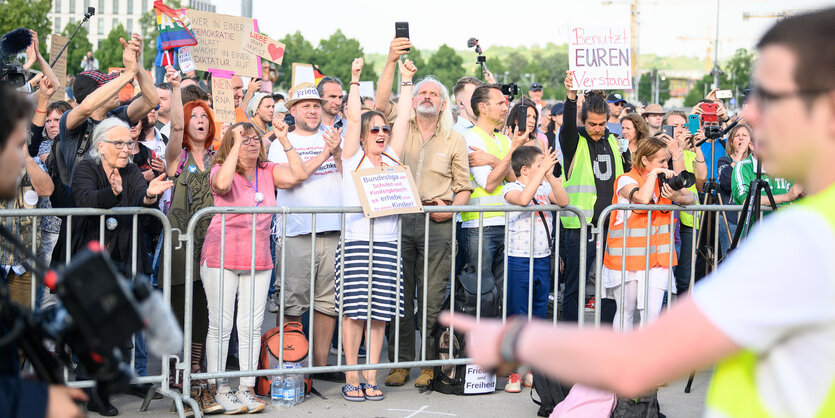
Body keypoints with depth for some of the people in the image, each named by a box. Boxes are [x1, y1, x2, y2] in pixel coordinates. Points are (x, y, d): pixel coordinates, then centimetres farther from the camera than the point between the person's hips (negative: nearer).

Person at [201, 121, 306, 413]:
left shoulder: (269, 172, 10)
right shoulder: (221, 170, -4)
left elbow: (298, 175, -3)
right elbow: (222, 184, -27)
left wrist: (284, 141, -5)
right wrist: (237, 143, -23)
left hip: (258, 261, 4)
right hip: (222, 259, -4)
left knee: (252, 327, 5)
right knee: (220, 326, -2)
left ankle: (246, 389, 12)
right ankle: (219, 389, 6)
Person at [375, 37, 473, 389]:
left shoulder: (454, 140, 12)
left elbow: (464, 186, 11)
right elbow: (381, 103, -8)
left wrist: (452, 208, -8)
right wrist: (392, 62, -17)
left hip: (438, 225, 0)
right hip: (399, 219, 0)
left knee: (431, 299, -1)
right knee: (400, 296, 3)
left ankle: (430, 365, 8)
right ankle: (400, 363, 12)